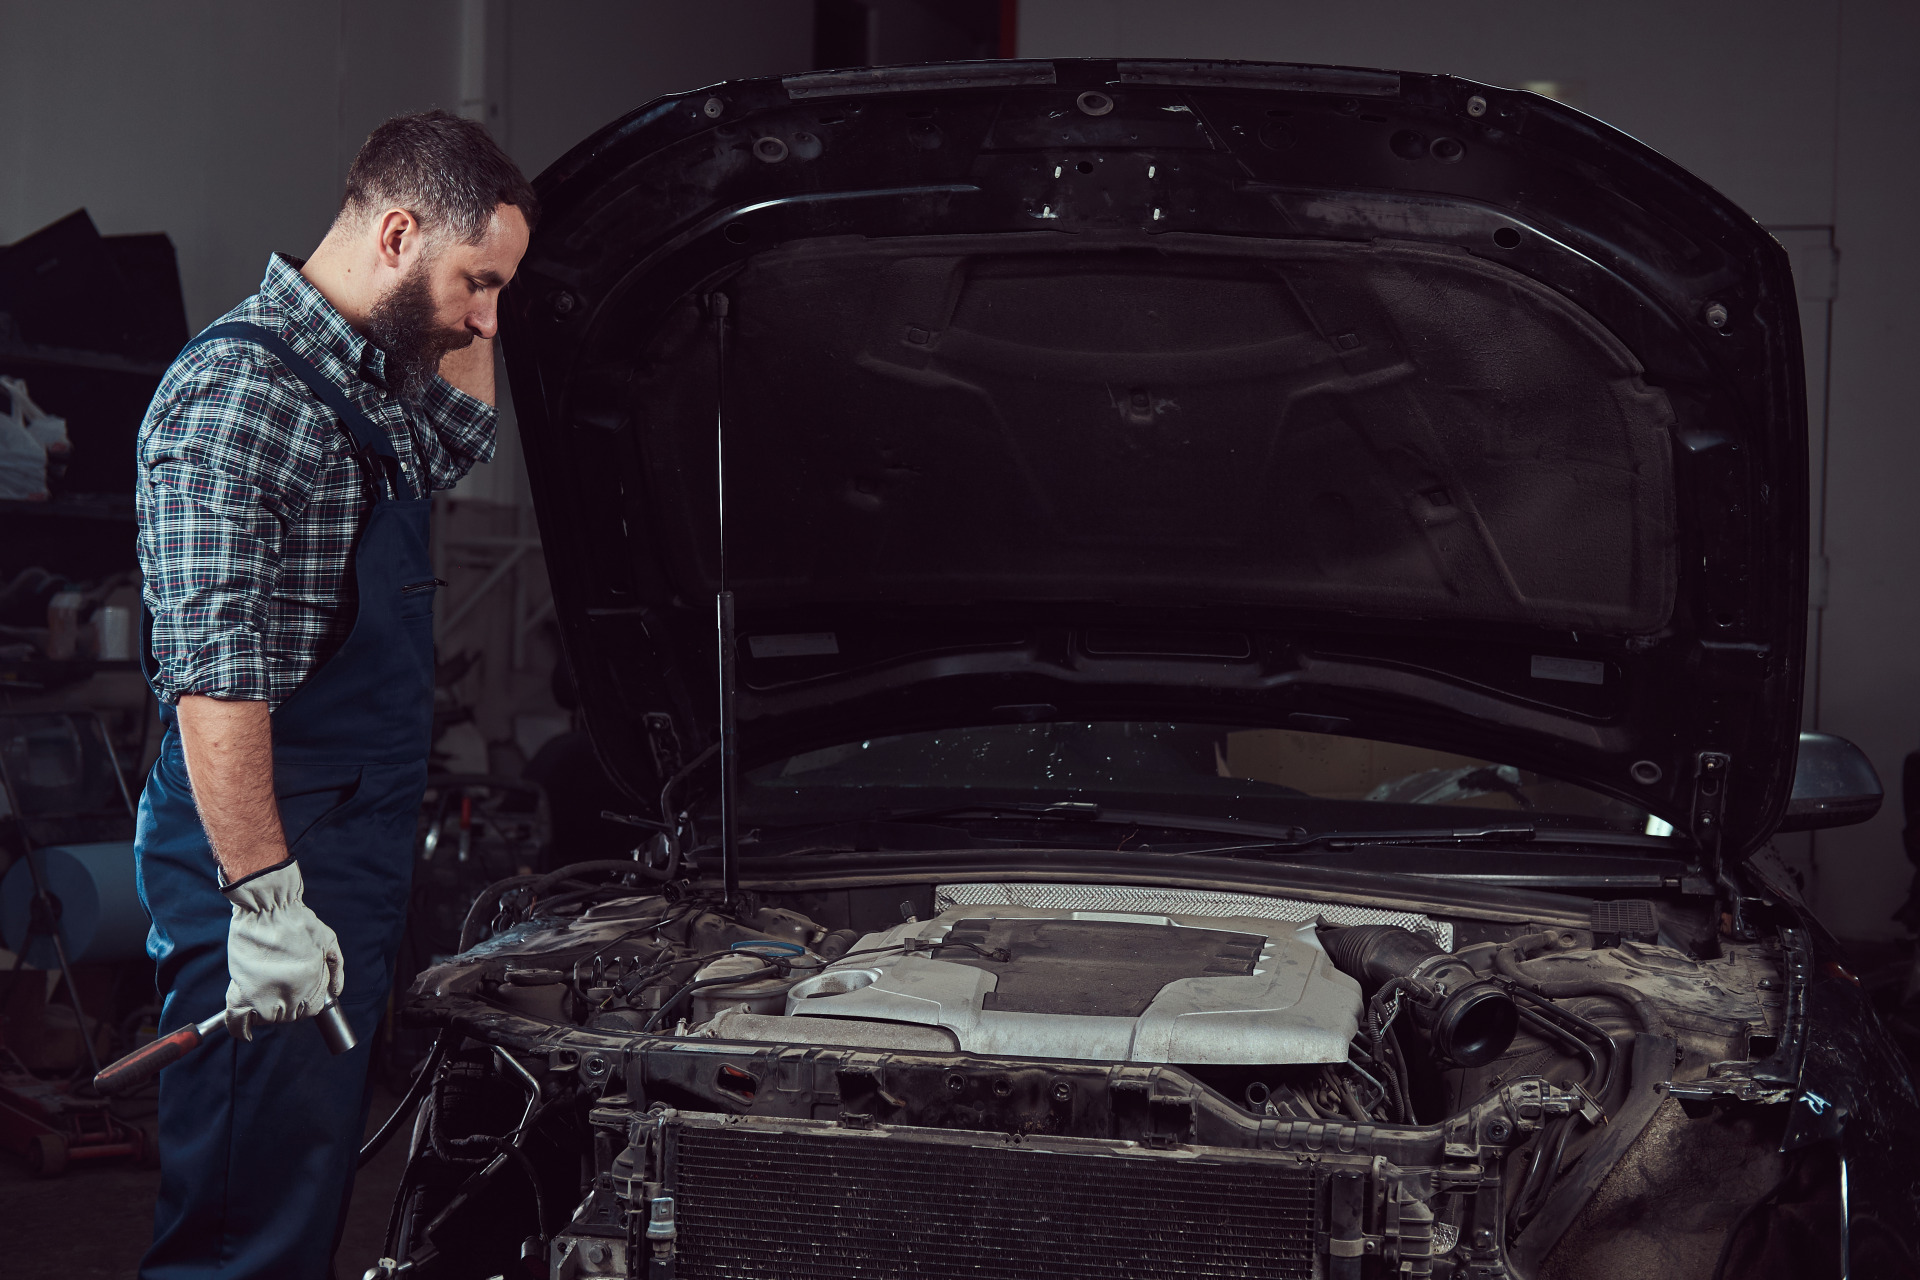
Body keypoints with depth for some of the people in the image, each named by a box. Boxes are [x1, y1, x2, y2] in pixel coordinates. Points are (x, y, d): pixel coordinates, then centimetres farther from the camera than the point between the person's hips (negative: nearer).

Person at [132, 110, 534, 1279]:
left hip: (364, 848, 10)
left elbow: (459, 447, 37)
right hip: (267, 848, -10)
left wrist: (465, 324, 19)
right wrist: (266, 898, -25)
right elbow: (214, 675, -22)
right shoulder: (236, 391, -16)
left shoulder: (371, 379, 13)